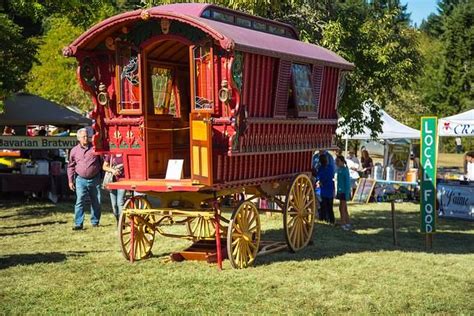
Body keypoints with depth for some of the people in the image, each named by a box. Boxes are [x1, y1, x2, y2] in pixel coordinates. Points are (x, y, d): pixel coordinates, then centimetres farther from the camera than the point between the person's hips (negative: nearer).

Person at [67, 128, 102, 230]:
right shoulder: (74, 150, 4)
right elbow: (71, 166, 10)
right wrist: (70, 181, 4)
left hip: (95, 179, 1)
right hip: (81, 179, -1)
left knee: (96, 202, 8)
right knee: (80, 201, -9)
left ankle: (95, 222, 22)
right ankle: (78, 223, -7)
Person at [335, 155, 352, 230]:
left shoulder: (345, 170, -14)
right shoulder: (338, 170, 10)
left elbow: (347, 182, -16)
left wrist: (347, 193, -19)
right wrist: (337, 192, 18)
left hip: (344, 191, -9)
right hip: (340, 191, 9)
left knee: (342, 208, -6)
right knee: (344, 208, 13)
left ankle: (343, 224, -1)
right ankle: (347, 224, 19)